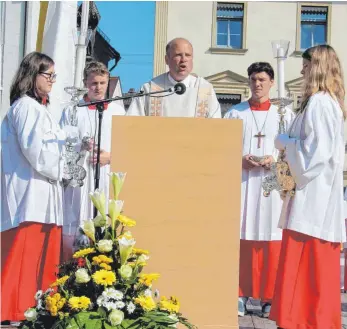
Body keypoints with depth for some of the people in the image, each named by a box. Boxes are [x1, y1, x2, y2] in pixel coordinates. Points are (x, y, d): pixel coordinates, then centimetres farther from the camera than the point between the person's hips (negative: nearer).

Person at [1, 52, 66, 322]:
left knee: (41, 256, 9)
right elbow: (34, 149, -18)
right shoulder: (26, 106, -8)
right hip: (30, 190, -10)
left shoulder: (39, 107, 22)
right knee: (24, 254, -10)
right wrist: (56, 170, -7)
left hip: (42, 190, 10)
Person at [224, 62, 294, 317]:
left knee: (271, 240, -1)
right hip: (241, 182, 1)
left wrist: (275, 159, -12)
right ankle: (242, 294, 9)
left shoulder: (284, 114, 9)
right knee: (242, 238, 1)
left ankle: (269, 297, 7)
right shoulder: (235, 113, 12)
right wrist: (240, 160, -10)